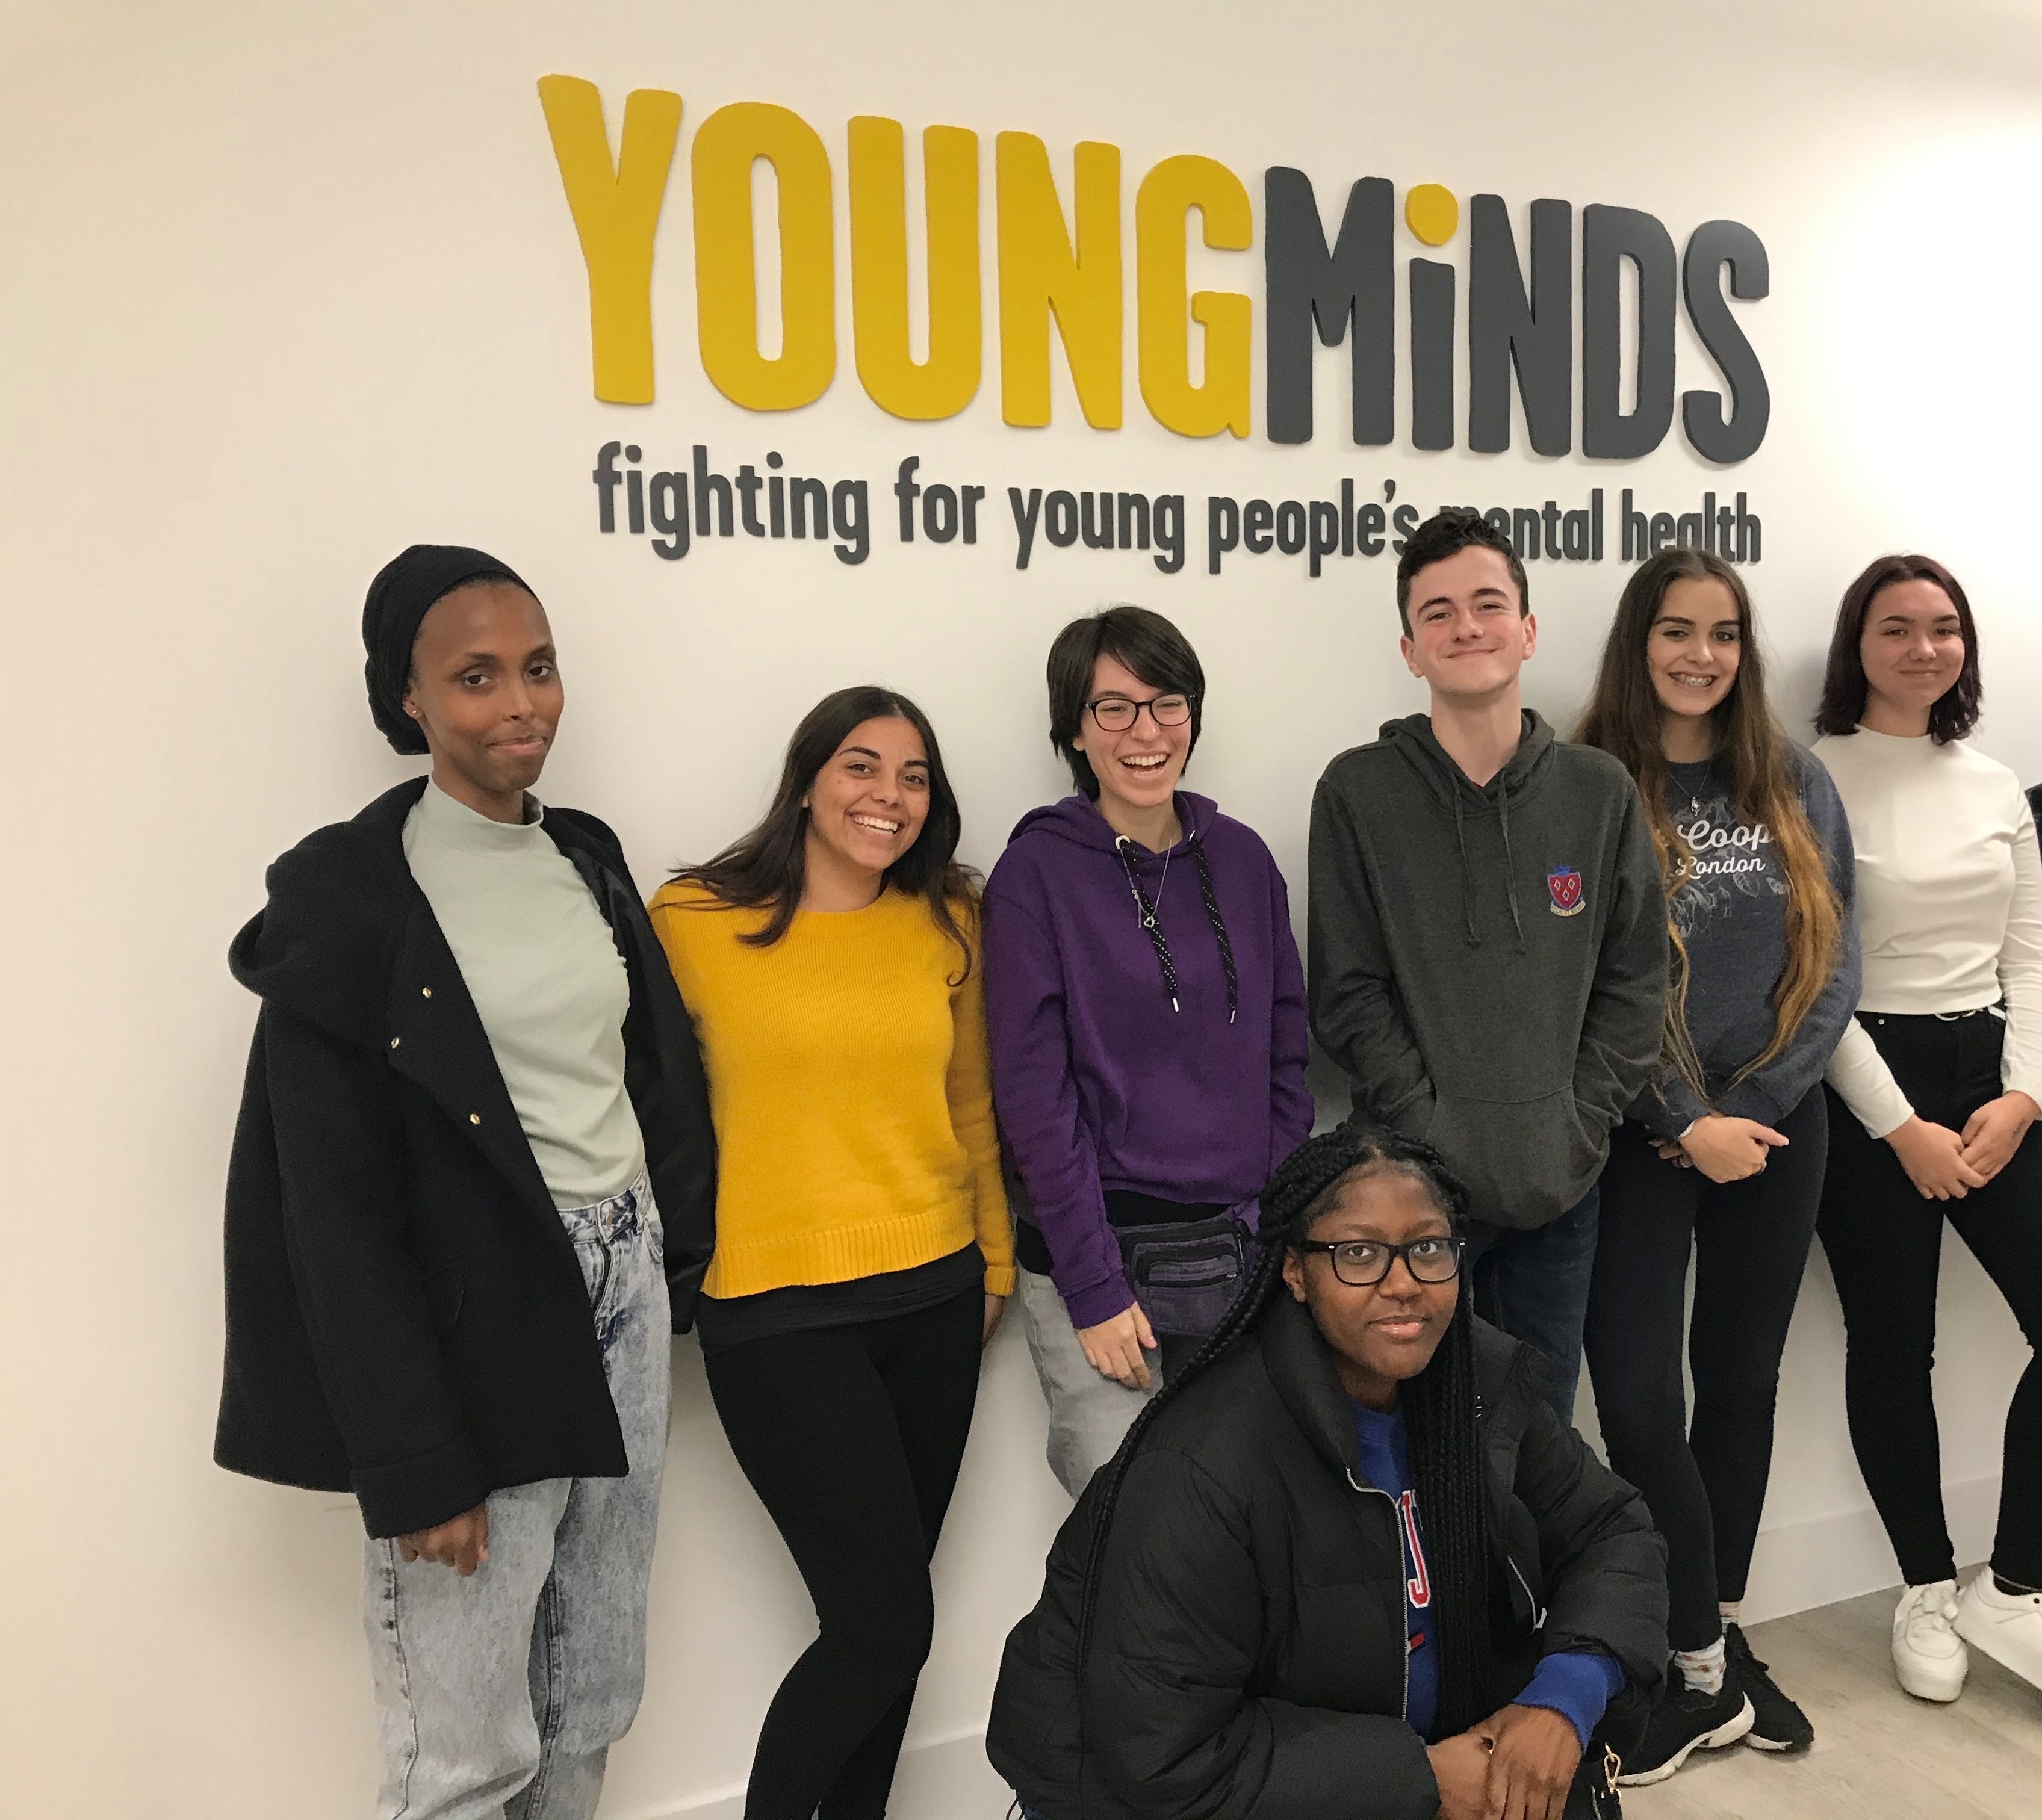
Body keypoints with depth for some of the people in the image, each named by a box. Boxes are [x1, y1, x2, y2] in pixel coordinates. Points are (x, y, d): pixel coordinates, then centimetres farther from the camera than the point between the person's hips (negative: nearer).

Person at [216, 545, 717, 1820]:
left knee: (594, 1711, 18)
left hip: (627, 1289, 6)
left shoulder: (589, 855, 9)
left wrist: (685, 1261, 9)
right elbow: (338, 1208, -12)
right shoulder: (343, 896, -10)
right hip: (475, 1325, -6)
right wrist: (414, 1462, -13)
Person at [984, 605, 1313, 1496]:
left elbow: (1286, 1055, 10)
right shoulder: (1037, 872, -7)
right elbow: (1033, 1095, -10)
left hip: (1241, 1252, 4)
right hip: (1097, 1257, -4)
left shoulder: (1242, 858, 6)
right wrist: (1094, 1287, -12)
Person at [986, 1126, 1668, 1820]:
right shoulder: (1204, 1469, -30)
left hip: (1424, 1732, 6)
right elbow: (1164, 1759, -27)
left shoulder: (1484, 1374, -10)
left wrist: (1566, 1699, -19)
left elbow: (1610, 1530, -1)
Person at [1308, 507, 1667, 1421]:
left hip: (1559, 1185, 3)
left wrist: (1579, 1124, -5)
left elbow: (1636, 983, 5)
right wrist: (1429, 1127, -13)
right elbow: (1347, 993, -6)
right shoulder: (1357, 791, -4)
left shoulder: (1601, 791, 4)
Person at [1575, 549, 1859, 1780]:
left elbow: (1836, 968, 3)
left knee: (1742, 1384, 13)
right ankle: (1705, 1673, 14)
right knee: (1639, 1400, -6)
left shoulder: (1800, 787, 6)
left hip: (1778, 1131, 4)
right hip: (1638, 1140, -3)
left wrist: (1751, 1108, -8)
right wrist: (1684, 1123, -14)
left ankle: (1724, 1646, 30)